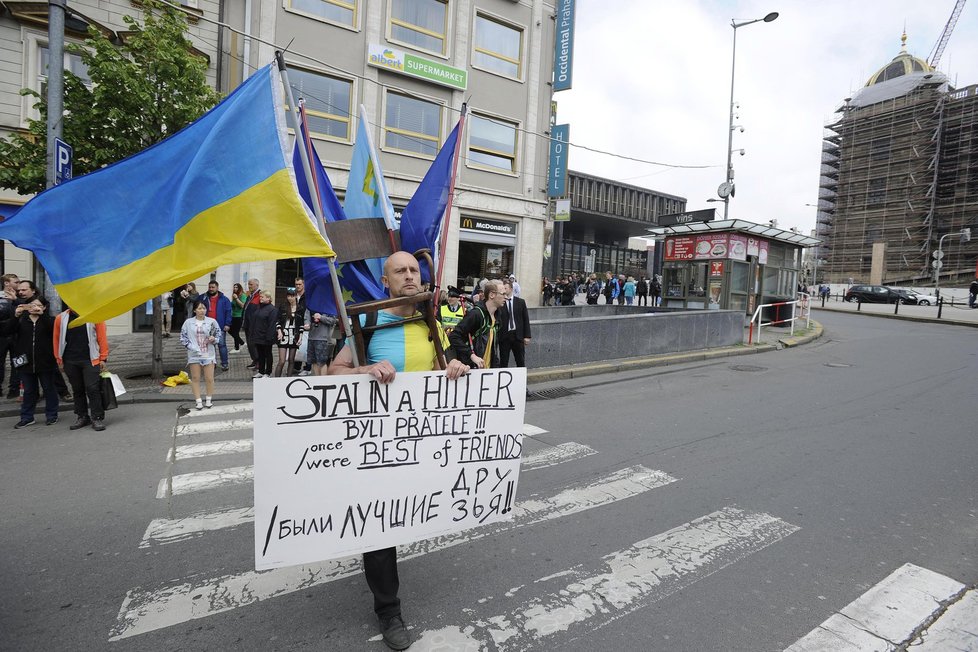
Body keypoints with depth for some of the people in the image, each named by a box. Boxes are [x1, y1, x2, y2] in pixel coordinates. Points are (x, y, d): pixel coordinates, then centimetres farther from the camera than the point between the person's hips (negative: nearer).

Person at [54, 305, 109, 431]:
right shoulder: (61, 319, 5)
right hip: (70, 362, 3)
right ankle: (82, 417, 24)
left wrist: (103, 358, -6)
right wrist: (59, 360, 6)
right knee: (77, 390, 13)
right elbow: (57, 340, 8)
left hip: (90, 360, -3)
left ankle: (97, 418, 1)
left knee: (93, 389, -6)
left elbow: (102, 338, -4)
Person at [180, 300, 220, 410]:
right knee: (195, 378, 5)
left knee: (209, 378, 1)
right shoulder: (188, 322, 1)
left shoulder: (212, 321, 0)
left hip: (208, 354, -1)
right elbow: (183, 337, 4)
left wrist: (214, 339, -11)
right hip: (194, 354, 1)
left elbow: (218, 334, 10)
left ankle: (208, 400, 17)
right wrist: (190, 346, -7)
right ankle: (198, 401, 12)